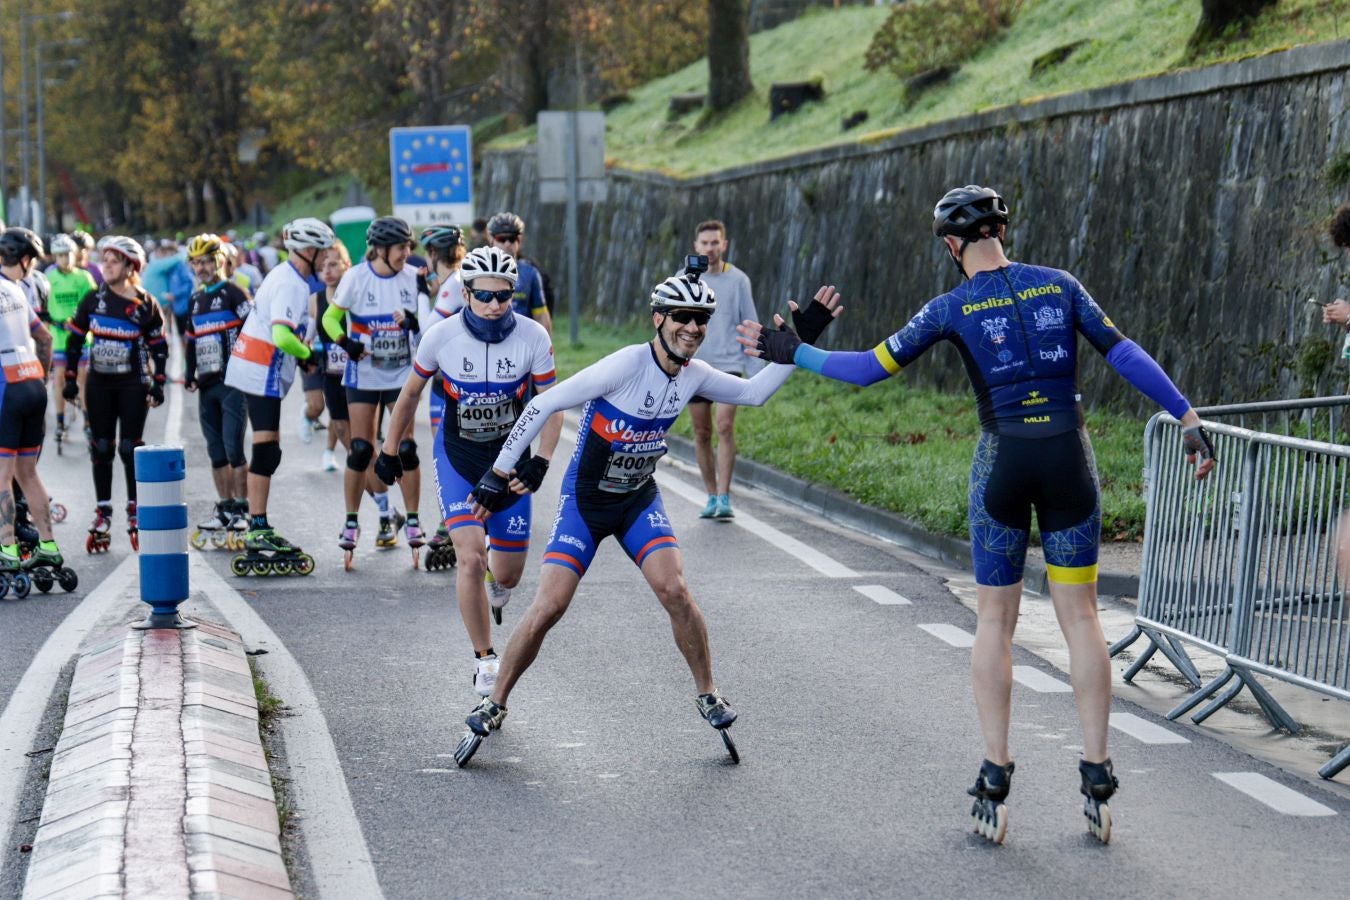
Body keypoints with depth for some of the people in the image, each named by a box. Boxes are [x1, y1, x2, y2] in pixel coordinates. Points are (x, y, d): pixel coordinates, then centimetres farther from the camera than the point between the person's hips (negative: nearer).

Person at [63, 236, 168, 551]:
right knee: (101, 448, 5)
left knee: (129, 448, -2)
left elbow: (158, 347, 1)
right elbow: (74, 338, 7)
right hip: (98, 384, 3)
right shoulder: (94, 300, 1)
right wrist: (70, 378, 3)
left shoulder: (146, 305, -6)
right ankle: (103, 513, 12)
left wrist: (158, 383, -5)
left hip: (133, 384, -3)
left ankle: (135, 512, 11)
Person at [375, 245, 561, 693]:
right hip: (457, 457, -1)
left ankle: (495, 590, 47)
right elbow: (410, 393, 2)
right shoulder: (442, 336, -16)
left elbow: (551, 406, -7)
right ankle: (484, 659, -3)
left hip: (510, 458, 1)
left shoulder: (533, 337, -16)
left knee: (509, 572, 7)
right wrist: (390, 451, 9)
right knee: (471, 558, -19)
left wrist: (540, 462, -20)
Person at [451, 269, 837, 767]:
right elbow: (543, 405, -21)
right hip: (585, 500, -4)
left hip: (639, 500, 4)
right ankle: (494, 705, 5)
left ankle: (708, 695, 2)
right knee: (549, 604, -12)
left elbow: (754, 392, 8)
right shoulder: (626, 365, -25)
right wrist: (500, 472, -18)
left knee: (674, 590, -16)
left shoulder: (693, 374, -6)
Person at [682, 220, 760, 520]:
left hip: (729, 363, -2)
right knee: (702, 433, 5)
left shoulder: (738, 280, 2)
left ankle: (724, 498, -12)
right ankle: (712, 496, 15)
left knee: (725, 427, -14)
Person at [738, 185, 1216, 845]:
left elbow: (870, 368, -5)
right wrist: (1188, 418, 1)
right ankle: (1097, 778, 6)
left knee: (995, 618, 10)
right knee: (1080, 614, 8)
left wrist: (794, 354, 6)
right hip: (1069, 457, 2)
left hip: (1004, 461, -2)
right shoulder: (1059, 285, 4)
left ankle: (995, 777, 6)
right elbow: (1124, 354, -1)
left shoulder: (953, 308, -3)